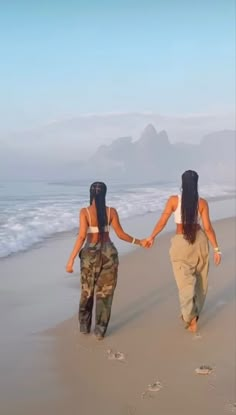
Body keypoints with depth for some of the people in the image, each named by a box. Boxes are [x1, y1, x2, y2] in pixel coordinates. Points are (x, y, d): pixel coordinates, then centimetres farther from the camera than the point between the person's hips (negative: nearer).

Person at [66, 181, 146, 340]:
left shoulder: (85, 212, -10)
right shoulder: (111, 211, -4)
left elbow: (82, 236, -15)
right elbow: (121, 234, -1)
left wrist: (71, 259, -14)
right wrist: (139, 242, 13)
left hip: (90, 253, -1)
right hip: (108, 253, 1)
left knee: (87, 291, 17)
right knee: (105, 293, 9)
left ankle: (84, 326, 28)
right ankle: (100, 330, 10)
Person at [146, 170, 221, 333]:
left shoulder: (174, 200, -8)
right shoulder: (202, 202, -7)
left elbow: (162, 222, -3)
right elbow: (208, 227, -8)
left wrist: (152, 237, 12)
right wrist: (216, 248, -2)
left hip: (181, 243, -1)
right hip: (199, 241, 2)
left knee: (185, 281, 3)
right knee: (200, 279, 19)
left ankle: (191, 317, -12)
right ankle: (193, 312, 30)